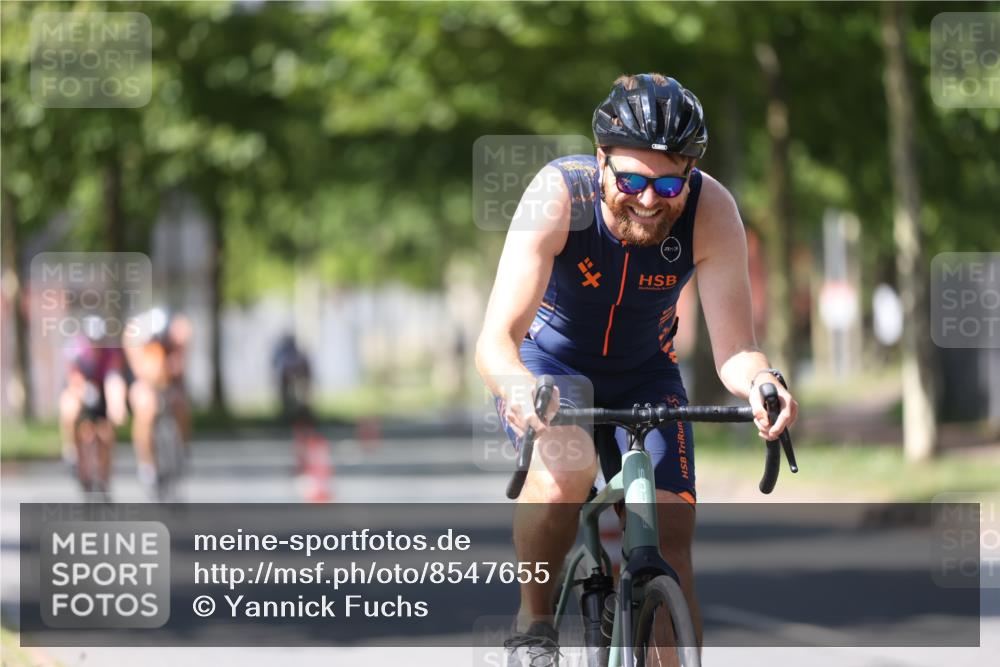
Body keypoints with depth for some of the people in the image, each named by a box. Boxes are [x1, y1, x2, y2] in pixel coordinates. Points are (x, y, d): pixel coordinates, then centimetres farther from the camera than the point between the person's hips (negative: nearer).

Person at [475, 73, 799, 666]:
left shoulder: (711, 212, -26)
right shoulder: (560, 195, -32)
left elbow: (734, 347, -25)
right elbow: (496, 338, -36)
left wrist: (759, 381, -49)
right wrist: (518, 387, -58)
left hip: (644, 374, 3)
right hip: (549, 363, -3)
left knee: (671, 538, -12)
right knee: (568, 464, -34)